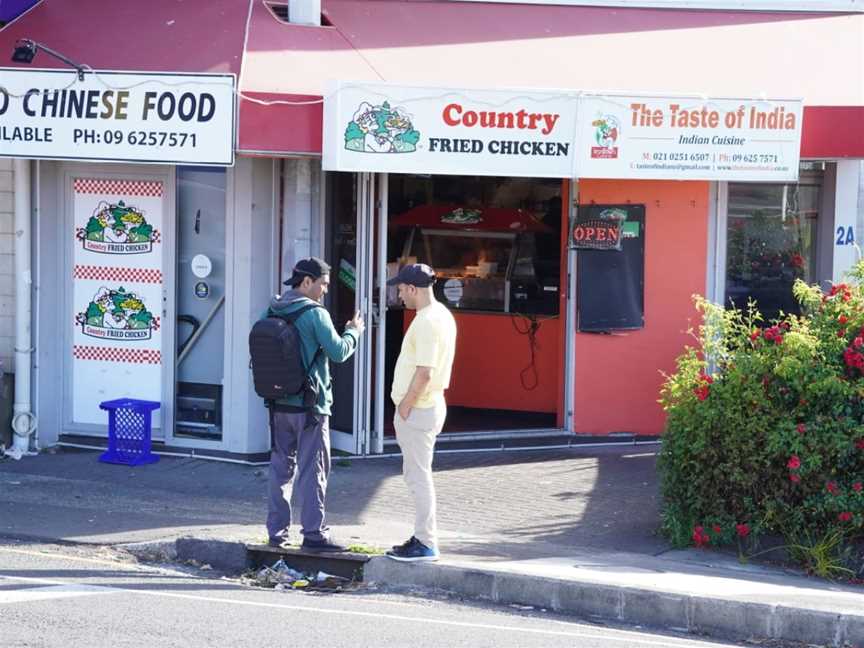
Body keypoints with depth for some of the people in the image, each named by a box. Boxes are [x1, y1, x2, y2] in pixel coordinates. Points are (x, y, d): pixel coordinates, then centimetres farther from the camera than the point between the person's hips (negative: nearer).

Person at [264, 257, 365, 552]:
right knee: (312, 470, -2)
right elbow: (338, 352, -11)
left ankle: (277, 530, 14)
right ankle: (313, 533, -2)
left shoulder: (271, 313, 7)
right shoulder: (315, 314, -13)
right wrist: (353, 331, 6)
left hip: (279, 404, 6)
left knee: (280, 466, 12)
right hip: (310, 405, -6)